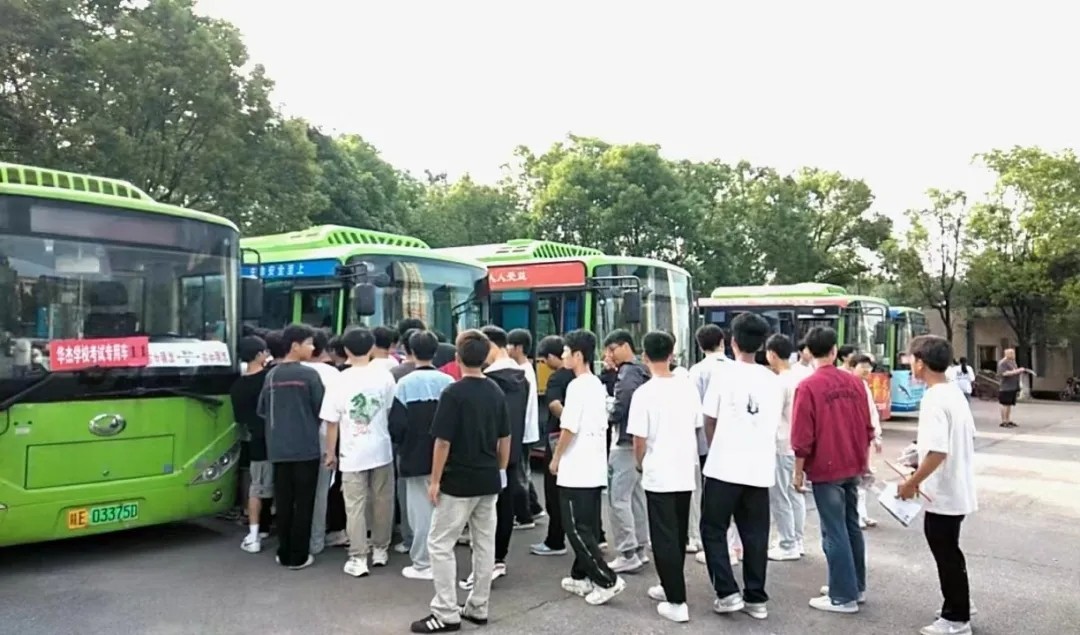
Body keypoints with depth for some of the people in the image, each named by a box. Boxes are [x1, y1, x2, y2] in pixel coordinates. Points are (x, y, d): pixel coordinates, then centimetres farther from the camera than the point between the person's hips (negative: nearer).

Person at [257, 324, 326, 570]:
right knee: (303, 503, 4)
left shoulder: (271, 376, 5)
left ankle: (284, 553, 19)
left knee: (283, 503, 12)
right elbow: (321, 410, -5)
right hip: (306, 448, -5)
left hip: (278, 448, 5)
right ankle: (298, 556, 8)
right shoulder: (309, 374, -9)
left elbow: (262, 411, 11)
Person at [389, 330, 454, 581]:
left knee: (421, 510, 5)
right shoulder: (448, 382, -4)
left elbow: (396, 424, -9)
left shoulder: (405, 384, -12)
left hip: (416, 457, -3)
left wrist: (402, 444, 11)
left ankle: (423, 564, 12)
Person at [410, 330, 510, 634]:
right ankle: (478, 608, 22)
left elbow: (443, 441, -16)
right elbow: (505, 438, 9)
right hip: (489, 480, 7)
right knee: (485, 544, 12)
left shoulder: (453, 393, -15)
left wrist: (435, 481, -8)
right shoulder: (497, 392, 5)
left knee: (439, 543, 3)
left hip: (459, 481, -7)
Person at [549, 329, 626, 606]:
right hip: (595, 469, 9)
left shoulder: (577, 386, -17)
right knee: (588, 527, 14)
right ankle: (582, 577, 23)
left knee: (577, 529, -2)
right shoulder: (598, 386, 11)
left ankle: (607, 579, -3)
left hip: (576, 471, -9)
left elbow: (568, 428, -18)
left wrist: (556, 458, -5)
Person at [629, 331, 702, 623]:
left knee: (664, 539, 2)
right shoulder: (688, 385, 1)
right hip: (686, 473, 6)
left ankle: (677, 602, 3)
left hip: (659, 475, -5)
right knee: (678, 536, 18)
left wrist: (641, 464, 9)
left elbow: (639, 441, -11)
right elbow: (697, 427, 9)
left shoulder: (644, 393, -14)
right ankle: (670, 586, 31)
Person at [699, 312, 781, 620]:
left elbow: (710, 421, 0)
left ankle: (728, 592, 5)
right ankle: (756, 598, 15)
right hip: (760, 469, 4)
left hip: (724, 466, -4)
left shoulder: (723, 373, -6)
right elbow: (773, 424, 12)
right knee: (755, 535, 11)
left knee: (714, 529, 9)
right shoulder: (773, 381, 6)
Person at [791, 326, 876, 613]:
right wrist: (864, 461, 20)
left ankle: (844, 596, 7)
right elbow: (867, 427, 8)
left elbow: (802, 436, -14)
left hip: (825, 470, -6)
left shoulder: (808, 387, -15)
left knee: (834, 532, 1)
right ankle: (856, 586, 28)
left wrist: (798, 471, -4)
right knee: (852, 526, 17)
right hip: (852, 467, 6)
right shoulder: (855, 382, 2)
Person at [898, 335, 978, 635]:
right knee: (948, 551, 21)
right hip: (958, 488, 9)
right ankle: (959, 607, 35)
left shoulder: (933, 400, -23)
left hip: (942, 493, -9)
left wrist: (911, 483, -18)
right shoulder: (955, 393, 6)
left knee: (946, 554, 4)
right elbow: (966, 438, 16)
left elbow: (937, 452, -29)